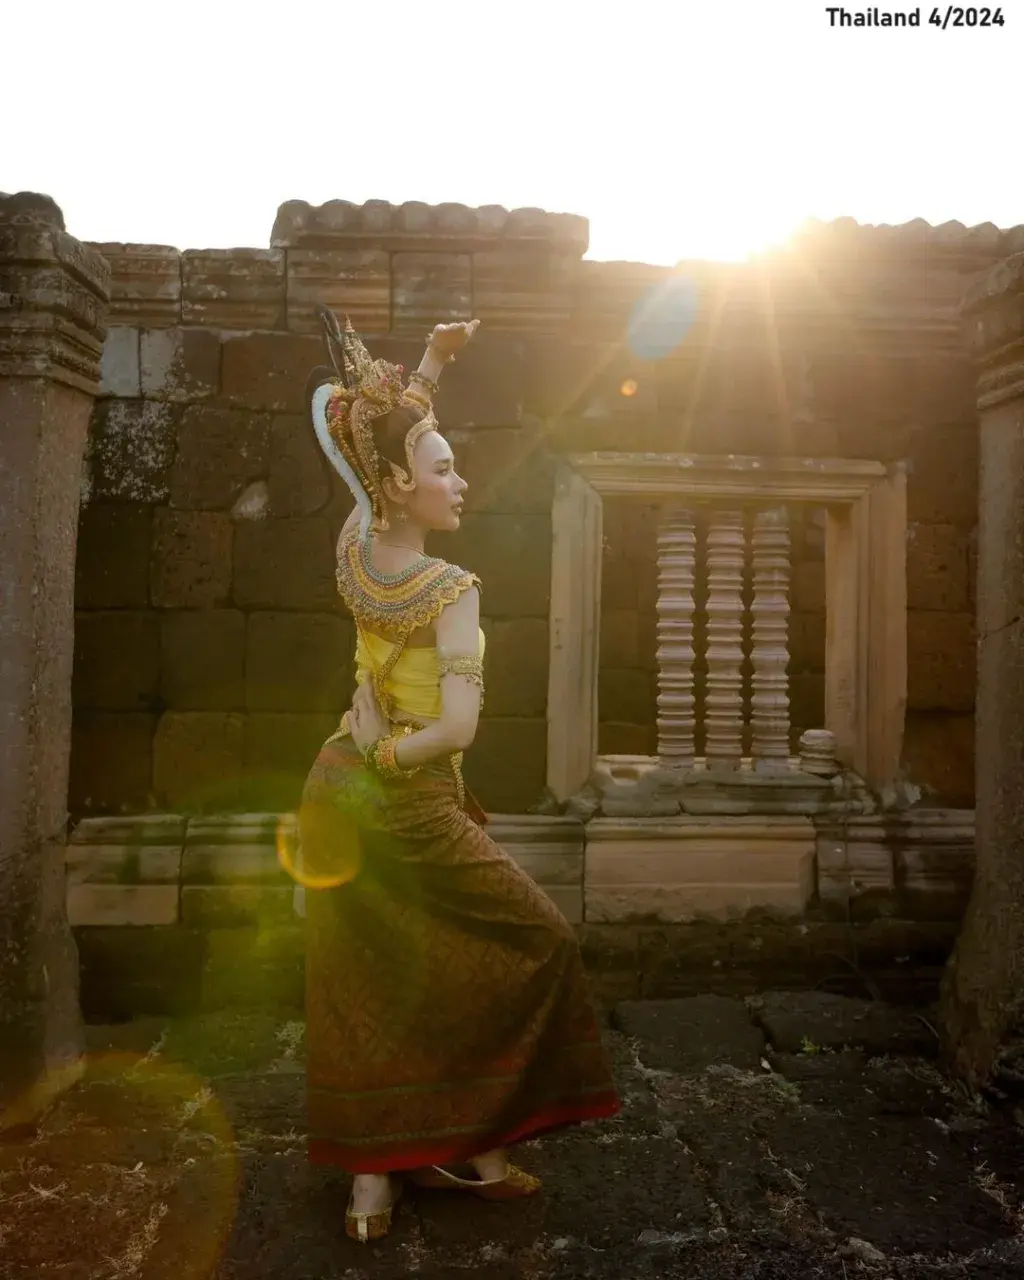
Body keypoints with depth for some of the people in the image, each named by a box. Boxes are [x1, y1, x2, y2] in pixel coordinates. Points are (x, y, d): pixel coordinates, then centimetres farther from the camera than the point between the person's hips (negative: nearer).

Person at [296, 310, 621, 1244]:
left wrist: (429, 368, 13)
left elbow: (382, 437, 17)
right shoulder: (453, 591, -20)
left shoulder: (354, 547, -1)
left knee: (359, 986, 14)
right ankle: (469, 1145, 17)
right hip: (411, 810, -8)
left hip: (338, 792, 8)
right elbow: (456, 729, -26)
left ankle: (372, 1175, 25)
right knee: (539, 942, 9)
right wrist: (382, 754, -11)